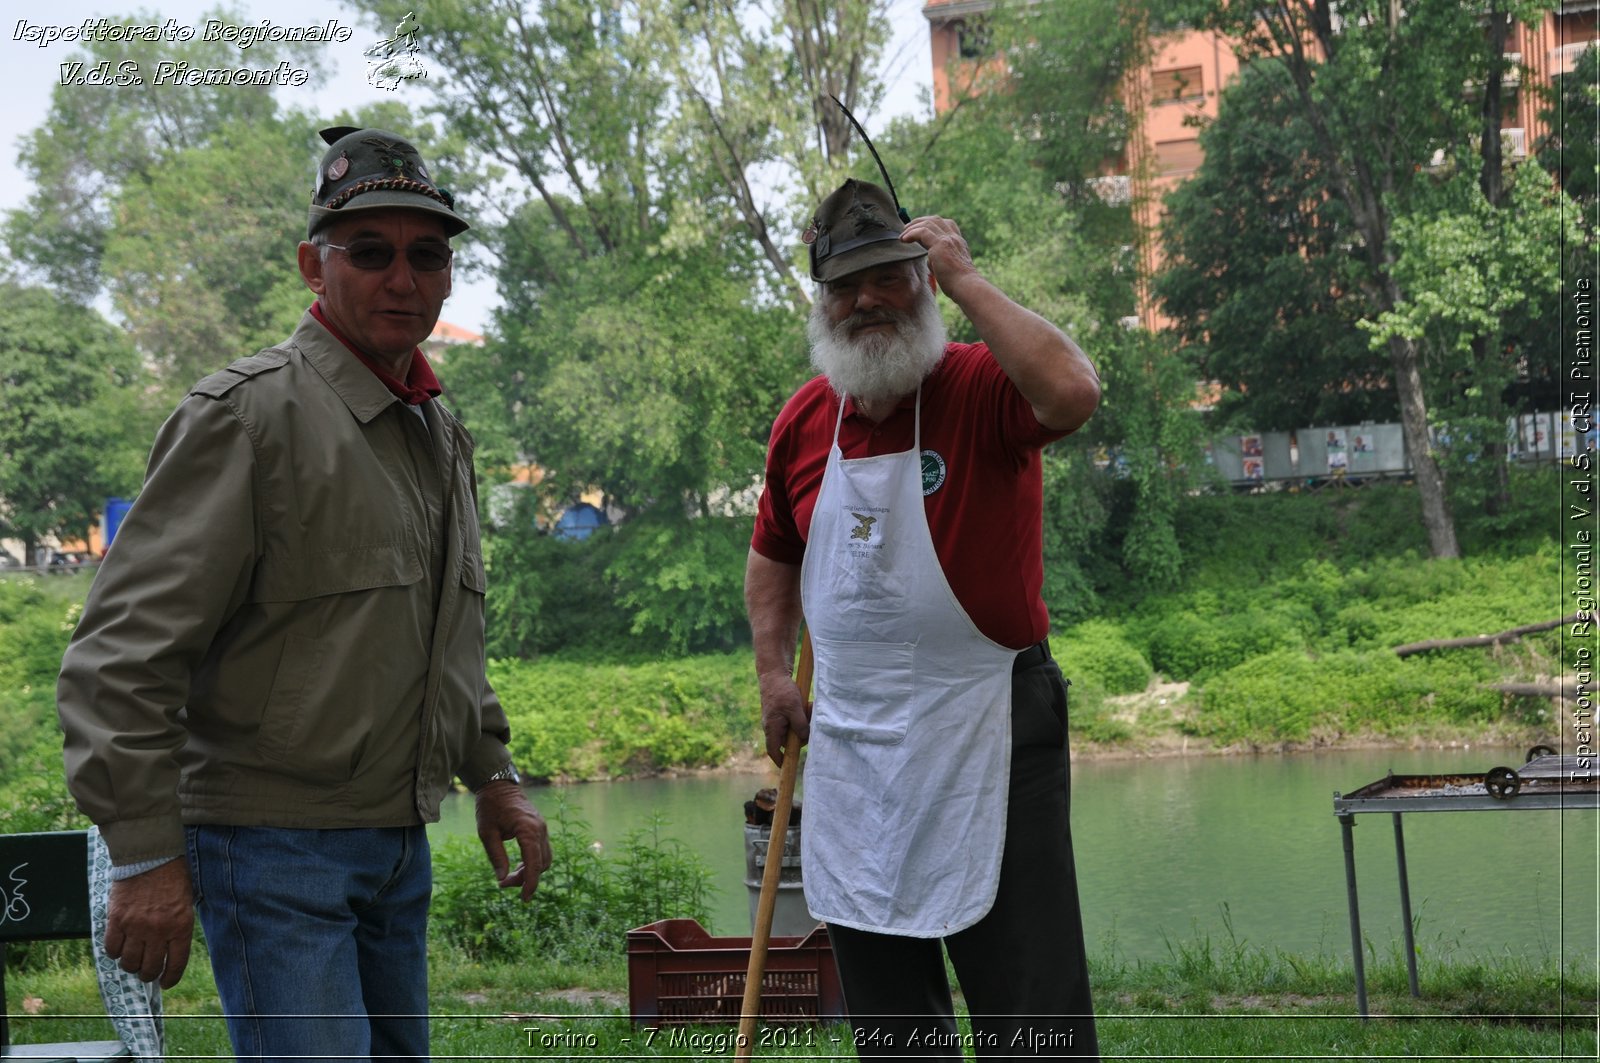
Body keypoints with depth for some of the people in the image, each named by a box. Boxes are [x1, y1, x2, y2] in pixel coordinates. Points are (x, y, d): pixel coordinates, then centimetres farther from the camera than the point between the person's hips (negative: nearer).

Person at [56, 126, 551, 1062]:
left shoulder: (441, 436, 14)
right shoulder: (248, 414, -13)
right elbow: (125, 649, -18)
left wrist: (493, 774, 22)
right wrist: (146, 854, -20)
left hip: (401, 842, 8)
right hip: (273, 847, -8)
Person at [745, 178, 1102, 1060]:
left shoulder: (984, 389, -10)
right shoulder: (804, 420, 7)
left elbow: (1074, 393, -34)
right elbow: (772, 555, 22)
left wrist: (965, 280, -24)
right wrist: (774, 672, 13)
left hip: (986, 736, -6)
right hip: (850, 746, 6)